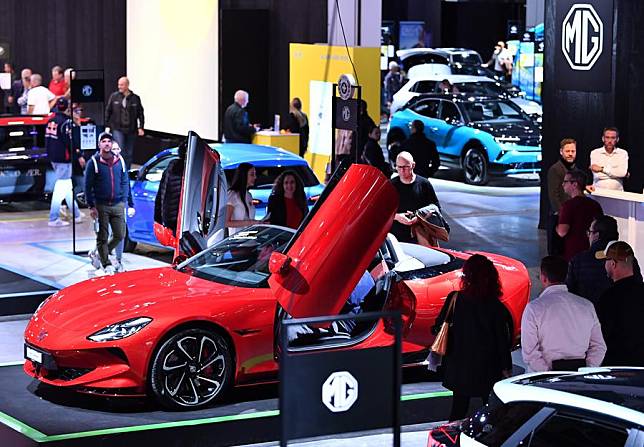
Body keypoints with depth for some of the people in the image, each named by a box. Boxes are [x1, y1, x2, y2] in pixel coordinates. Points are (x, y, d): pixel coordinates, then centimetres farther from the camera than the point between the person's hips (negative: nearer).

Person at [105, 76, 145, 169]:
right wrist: (107, 125, 1)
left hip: (131, 130, 2)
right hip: (117, 129, -1)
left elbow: (140, 114, 6)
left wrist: (141, 127, 0)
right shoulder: (114, 96, 2)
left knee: (129, 153, 7)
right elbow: (108, 111, 6)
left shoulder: (135, 98, 2)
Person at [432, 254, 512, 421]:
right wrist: (506, 368, 0)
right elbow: (502, 340, -9)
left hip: (459, 367, 2)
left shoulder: (454, 299, -10)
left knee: (458, 409, 14)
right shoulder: (496, 307, -13)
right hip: (488, 369, -2)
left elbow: (439, 327, -3)